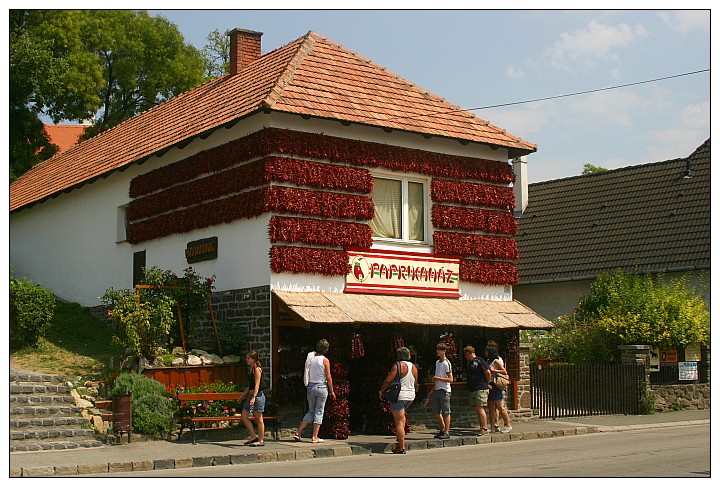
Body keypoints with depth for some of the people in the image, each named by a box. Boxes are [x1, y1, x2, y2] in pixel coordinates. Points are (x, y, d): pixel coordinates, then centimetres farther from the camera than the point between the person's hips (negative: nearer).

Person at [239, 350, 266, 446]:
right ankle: (254, 436, 13)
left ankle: (261, 440, 3)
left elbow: (257, 385, -20)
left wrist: (254, 397, -28)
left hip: (257, 395, -10)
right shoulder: (251, 369, 15)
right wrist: (243, 395, 27)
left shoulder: (257, 369, -12)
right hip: (251, 396, 10)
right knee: (244, 416, 7)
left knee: (259, 419, -3)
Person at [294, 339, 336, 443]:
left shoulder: (310, 359, 4)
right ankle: (315, 437, 2)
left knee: (311, 411, 15)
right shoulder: (325, 360, -8)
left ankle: (298, 433, 9)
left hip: (311, 387, 4)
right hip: (322, 387, -4)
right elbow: (328, 377, -7)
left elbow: (307, 375, 7)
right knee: (319, 412, 3)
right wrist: (331, 391, 0)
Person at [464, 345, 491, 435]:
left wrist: (487, 383, 4)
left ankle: (484, 428, -10)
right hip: (472, 390, 9)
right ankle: (482, 428, 9)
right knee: (477, 409, 7)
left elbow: (488, 372, -9)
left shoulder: (479, 361, -8)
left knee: (480, 408, -12)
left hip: (481, 389, -9)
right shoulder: (470, 363, 19)